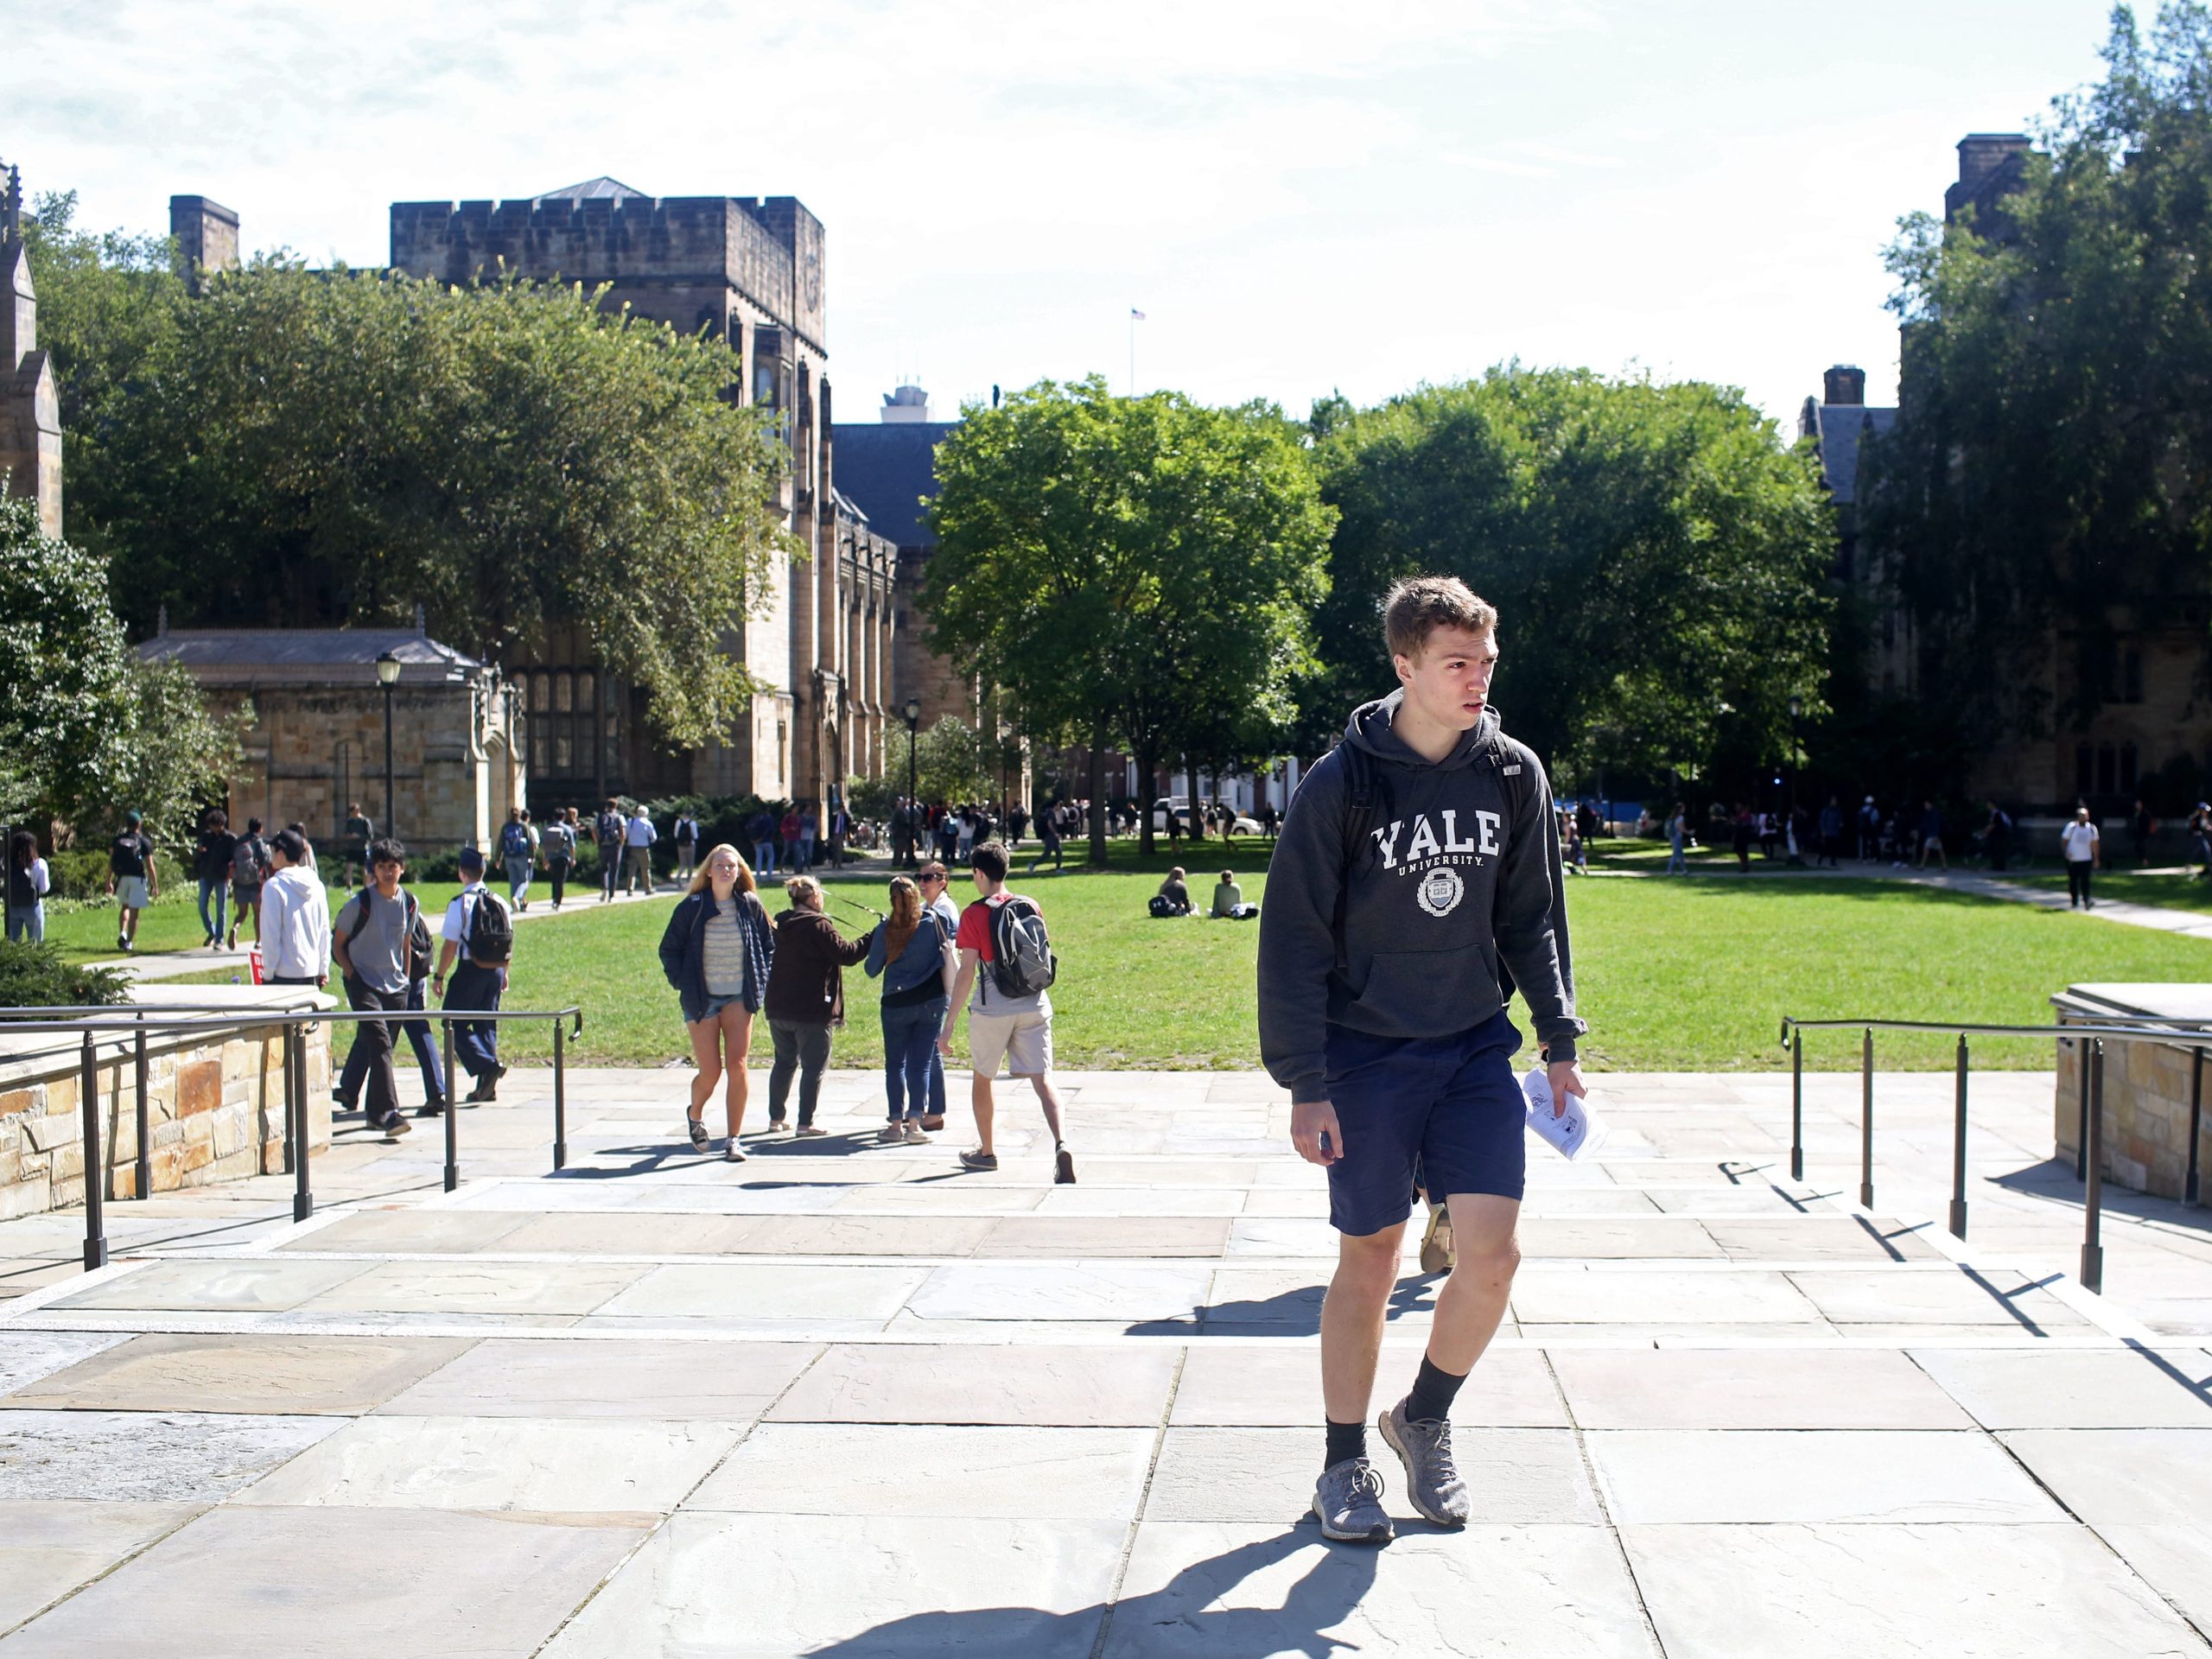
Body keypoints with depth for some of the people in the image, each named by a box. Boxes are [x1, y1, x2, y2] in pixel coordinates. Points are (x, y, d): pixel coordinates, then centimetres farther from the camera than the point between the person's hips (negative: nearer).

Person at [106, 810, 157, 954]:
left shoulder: (117, 840, 8)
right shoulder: (144, 841, -1)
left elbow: (110, 862, 4)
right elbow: (150, 867, -3)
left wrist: (108, 882, 9)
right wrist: (155, 886, 1)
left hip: (121, 878, 3)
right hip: (137, 878, -3)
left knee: (124, 906, 22)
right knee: (134, 911, 2)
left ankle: (122, 933, 1)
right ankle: (129, 942, 1)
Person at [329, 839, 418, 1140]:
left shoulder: (409, 903, 6)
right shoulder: (360, 903, -9)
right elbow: (338, 945, -1)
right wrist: (352, 976, -9)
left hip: (395, 987, 5)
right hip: (364, 983, -5)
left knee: (381, 1046, 10)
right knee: (379, 1043, -17)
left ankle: (375, 1111, 22)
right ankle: (387, 1113, -24)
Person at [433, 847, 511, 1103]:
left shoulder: (461, 903, -12)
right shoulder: (500, 903, 6)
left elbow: (450, 944, -13)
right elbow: (509, 941, 12)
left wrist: (439, 976, -4)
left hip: (471, 970, -6)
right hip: (496, 970, 6)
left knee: (456, 1025, 2)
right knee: (487, 1025, 13)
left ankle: (487, 1066, -17)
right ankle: (487, 1087, 13)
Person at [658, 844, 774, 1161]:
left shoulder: (750, 905, 1)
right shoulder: (691, 907, -4)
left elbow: (768, 945, 13)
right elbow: (668, 949, 4)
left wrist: (761, 981, 3)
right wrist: (682, 985, -3)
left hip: (739, 997, 1)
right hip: (702, 1000, -1)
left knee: (737, 1066, -10)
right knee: (710, 1072, -1)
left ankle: (733, 1140, -3)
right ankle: (694, 1116, 32)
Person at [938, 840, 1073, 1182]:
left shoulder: (974, 914, -8)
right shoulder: (1031, 907, 6)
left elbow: (966, 972, -13)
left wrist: (948, 1026, -10)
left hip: (993, 1009, -3)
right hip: (1035, 1006, 3)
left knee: (981, 1077, 19)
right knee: (1042, 1080, -4)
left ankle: (985, 1151, 32)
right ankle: (1060, 1144, -27)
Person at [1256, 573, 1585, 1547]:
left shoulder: (1513, 775, 2)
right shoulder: (1343, 784, -10)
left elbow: (1533, 917, 12)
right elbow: (1294, 939, -8)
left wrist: (1560, 1037, 7)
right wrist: (1303, 1082, -11)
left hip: (1476, 1050, 3)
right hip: (1366, 1057, -3)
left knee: (1490, 1255, -7)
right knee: (1368, 1262, 5)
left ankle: (1425, 1419, 20)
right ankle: (1344, 1466, 21)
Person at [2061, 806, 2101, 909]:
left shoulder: (2092, 828, 4)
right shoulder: (2071, 827, -4)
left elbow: (2094, 844, 10)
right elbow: (2064, 841, 0)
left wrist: (2096, 859, 7)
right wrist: (2066, 852, -16)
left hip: (2086, 859, 1)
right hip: (2072, 860, -1)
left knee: (2085, 881, -11)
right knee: (2073, 881, 7)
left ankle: (2086, 901, -16)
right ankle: (2073, 902, 21)